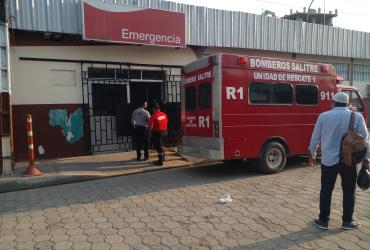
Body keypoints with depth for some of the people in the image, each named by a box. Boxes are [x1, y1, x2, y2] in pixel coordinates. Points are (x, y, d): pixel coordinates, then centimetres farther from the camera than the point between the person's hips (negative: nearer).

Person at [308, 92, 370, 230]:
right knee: (349, 191, 15)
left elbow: (315, 138, 3)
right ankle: (347, 221, 24)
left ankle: (323, 221, 17)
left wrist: (312, 155, 15)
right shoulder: (357, 117, -2)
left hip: (329, 159, 0)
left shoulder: (324, 116, -2)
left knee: (326, 190, 10)